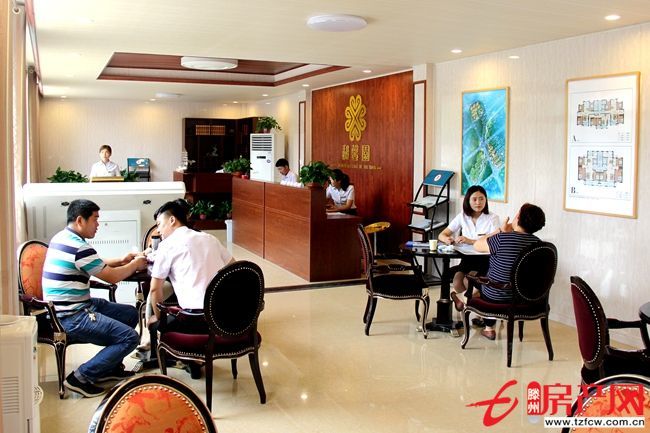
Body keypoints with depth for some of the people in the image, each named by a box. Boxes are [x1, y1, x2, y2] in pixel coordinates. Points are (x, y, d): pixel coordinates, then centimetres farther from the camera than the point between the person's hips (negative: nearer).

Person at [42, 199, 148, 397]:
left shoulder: (62, 238, 10)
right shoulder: (79, 248, -22)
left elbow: (97, 266, 24)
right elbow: (112, 277, -12)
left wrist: (122, 261, 14)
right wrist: (135, 265, 5)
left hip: (74, 306, 11)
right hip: (70, 318, -11)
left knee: (130, 313, 16)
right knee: (129, 337, -16)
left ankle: (110, 367, 25)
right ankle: (81, 377, -7)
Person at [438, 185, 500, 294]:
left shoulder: (492, 218, -2)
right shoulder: (462, 217, 9)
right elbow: (441, 235, 7)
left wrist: (470, 241, -29)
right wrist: (447, 239, -18)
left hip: (485, 261, -3)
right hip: (467, 259, 3)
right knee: (457, 283, -25)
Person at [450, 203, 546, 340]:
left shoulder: (503, 239, -26)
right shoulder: (537, 242, -9)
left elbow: (477, 245, -9)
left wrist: (501, 230, -2)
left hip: (497, 298, -5)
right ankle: (489, 328, 43)